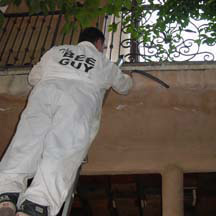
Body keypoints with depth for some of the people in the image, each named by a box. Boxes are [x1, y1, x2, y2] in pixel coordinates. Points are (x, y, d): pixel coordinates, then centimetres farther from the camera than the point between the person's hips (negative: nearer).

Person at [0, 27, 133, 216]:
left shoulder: (56, 50, 36)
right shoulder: (104, 62, 34)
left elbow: (33, 78, 44)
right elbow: (124, 87, 49)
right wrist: (127, 78, 72)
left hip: (45, 89, 2)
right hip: (81, 96, -2)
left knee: (26, 141, -15)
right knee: (64, 150, -22)